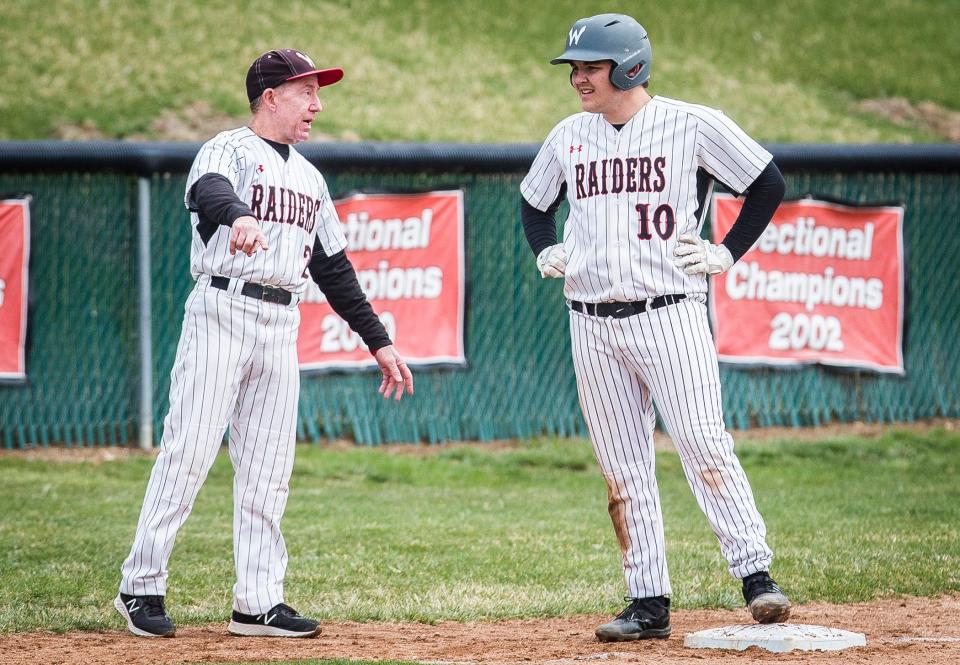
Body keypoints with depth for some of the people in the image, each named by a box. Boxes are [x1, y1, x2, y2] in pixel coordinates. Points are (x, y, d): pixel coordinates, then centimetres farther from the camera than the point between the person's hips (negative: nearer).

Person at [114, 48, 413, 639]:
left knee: (268, 469, 5)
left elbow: (334, 269, 24)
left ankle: (259, 602, 7)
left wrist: (379, 342, 20)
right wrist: (239, 216, -50)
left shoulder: (309, 178, 21)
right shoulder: (229, 149, -1)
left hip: (281, 325, 7)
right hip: (222, 313, -7)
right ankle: (142, 586, -3)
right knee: (189, 452, -9)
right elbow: (209, 191, -26)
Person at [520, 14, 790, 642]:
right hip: (592, 325, 5)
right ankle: (649, 603, 7)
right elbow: (534, 202, 28)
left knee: (705, 444, -13)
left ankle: (757, 576, -11)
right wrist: (546, 251, 10)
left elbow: (769, 183, 2)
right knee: (622, 468, 4)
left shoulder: (693, 124, -4)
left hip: (669, 314, -5)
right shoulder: (569, 136, 11)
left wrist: (727, 253, -4)